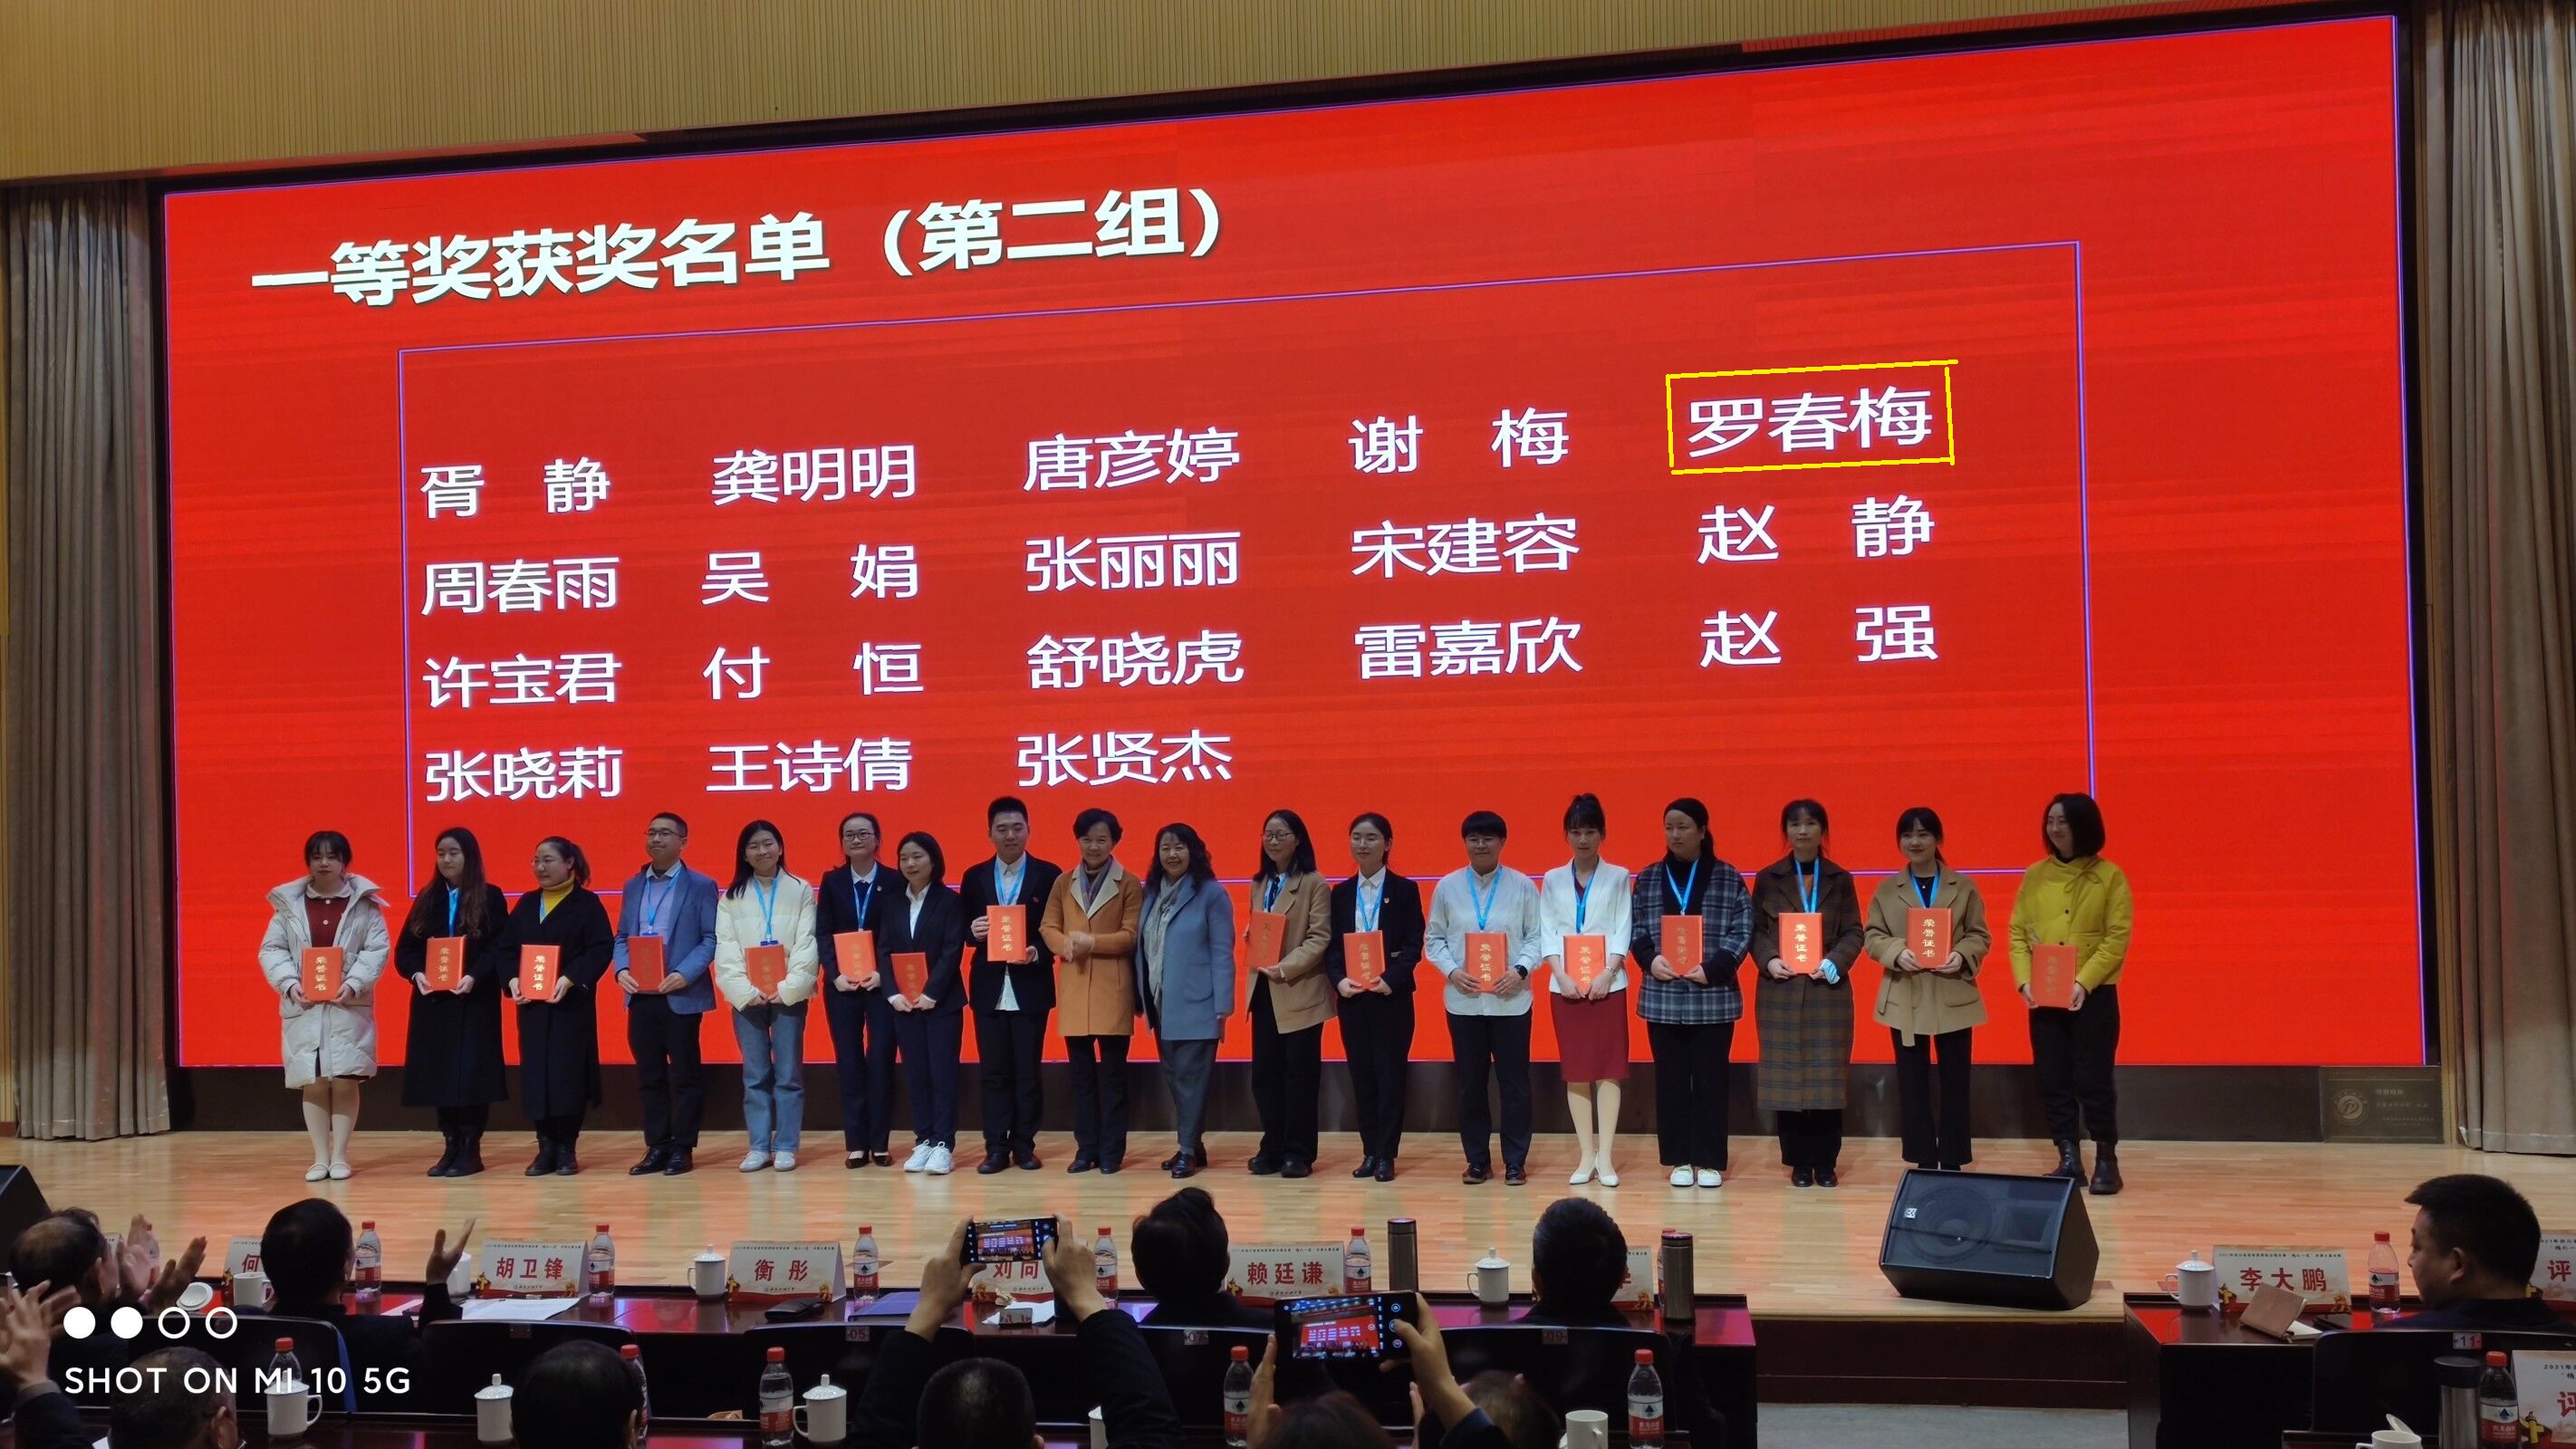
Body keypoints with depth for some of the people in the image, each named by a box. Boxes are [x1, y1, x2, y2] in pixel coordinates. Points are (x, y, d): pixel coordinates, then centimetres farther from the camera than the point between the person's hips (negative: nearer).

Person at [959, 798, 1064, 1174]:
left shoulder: (1048, 874, 1)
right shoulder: (974, 877, 8)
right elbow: (963, 931, 9)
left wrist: (1038, 953, -18)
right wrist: (973, 932, -13)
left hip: (1030, 987, -2)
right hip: (989, 988, 2)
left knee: (1027, 1071, 4)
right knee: (992, 1071, 5)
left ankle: (1024, 1145, 14)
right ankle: (996, 1147, 11)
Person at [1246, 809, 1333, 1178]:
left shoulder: (1315, 884, -6)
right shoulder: (1259, 884, 15)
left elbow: (1320, 938, -12)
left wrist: (1286, 968, -21)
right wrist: (1250, 937, -2)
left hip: (1300, 992, -6)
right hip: (1264, 991, 6)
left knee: (1299, 1074, 0)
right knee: (1264, 1073, 7)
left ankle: (1298, 1152, 8)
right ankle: (1273, 1148, 16)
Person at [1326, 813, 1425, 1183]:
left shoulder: (1404, 890, 1)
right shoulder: (1341, 893, 10)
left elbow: (1413, 946, -5)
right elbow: (1331, 945, 6)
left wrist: (1390, 979, -18)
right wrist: (1339, 980, -11)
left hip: (1392, 996, -3)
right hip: (1351, 997, 3)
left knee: (1390, 1074, 0)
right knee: (1361, 1075, 6)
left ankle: (1386, 1154, 6)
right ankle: (1370, 1151, 14)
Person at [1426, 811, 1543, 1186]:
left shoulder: (1522, 886, 0)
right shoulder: (1447, 886, 4)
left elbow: (1536, 937, 0)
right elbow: (1433, 938, 6)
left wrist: (1521, 971, -16)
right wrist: (1451, 971, -10)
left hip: (1510, 1000, -1)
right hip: (1463, 1000, 2)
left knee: (1514, 1080, 2)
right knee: (1470, 1082, 7)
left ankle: (1515, 1161, 12)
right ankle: (1477, 1160, 17)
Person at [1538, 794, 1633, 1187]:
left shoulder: (1617, 877, 4)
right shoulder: (1553, 880, 9)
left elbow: (1623, 930, -3)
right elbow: (1547, 933, 3)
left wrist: (1607, 974, -15)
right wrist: (1562, 977, -10)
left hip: (1608, 984, -2)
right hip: (1565, 986, 2)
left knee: (1609, 1068, -2)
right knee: (1576, 1071, 3)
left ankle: (1605, 1156, 1)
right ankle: (1585, 1155, 9)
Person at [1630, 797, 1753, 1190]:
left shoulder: (1728, 877, 1)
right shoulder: (1649, 878, 9)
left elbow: (1742, 930, -3)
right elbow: (1634, 927, 9)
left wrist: (1713, 968, -14)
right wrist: (1650, 959, -10)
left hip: (1713, 997, -2)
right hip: (1663, 997, 2)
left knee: (1710, 1080, 2)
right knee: (1671, 1080, 6)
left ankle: (1710, 1161, 11)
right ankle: (1680, 1160, 14)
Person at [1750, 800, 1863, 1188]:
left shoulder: (1840, 879, 8)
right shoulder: (1768, 878, 7)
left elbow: (1854, 933, 4)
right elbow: (1756, 930, 6)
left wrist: (1835, 962, -13)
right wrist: (1769, 960, -12)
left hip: (1828, 990, 0)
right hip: (1781, 990, 0)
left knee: (1828, 1076, 0)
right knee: (1786, 1076, 0)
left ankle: (1825, 1164, 9)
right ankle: (1799, 1164, 9)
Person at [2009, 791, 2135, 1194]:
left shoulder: (2110, 876, -3)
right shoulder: (2035, 875, 7)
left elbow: (2117, 939, -8)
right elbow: (2018, 933, 6)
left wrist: (2084, 982, -19)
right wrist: (2024, 980, -9)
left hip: (2094, 995, -3)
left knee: (2093, 1079, 0)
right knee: (2053, 1081, 6)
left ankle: (2106, 1161, 14)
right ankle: (2069, 1160, 16)